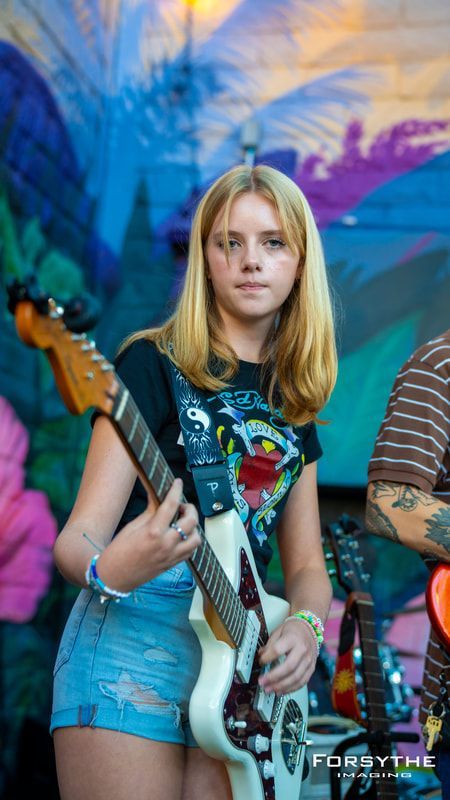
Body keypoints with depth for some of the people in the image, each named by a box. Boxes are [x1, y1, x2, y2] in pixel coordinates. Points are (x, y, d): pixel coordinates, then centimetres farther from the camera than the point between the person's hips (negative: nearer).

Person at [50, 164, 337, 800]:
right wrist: (111, 571, -32)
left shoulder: (293, 398, 13)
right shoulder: (156, 363, -5)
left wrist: (304, 626, -5)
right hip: (134, 634, -5)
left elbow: (306, 564, 16)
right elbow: (79, 537, -9)